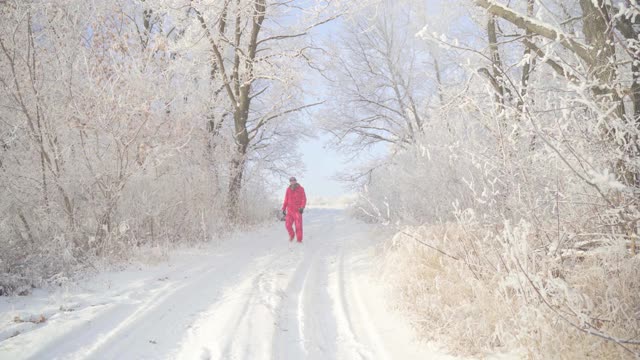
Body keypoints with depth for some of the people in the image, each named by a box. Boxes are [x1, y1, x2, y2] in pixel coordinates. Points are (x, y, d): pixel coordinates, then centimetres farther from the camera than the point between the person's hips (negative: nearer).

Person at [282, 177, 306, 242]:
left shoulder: (301, 189, -6)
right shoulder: (288, 190, 4)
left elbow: (304, 199, -9)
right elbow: (286, 200, 9)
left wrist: (302, 207, -23)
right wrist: (283, 209, 4)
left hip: (298, 210, -3)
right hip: (290, 210, 3)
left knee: (298, 225, -7)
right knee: (288, 224, -7)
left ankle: (299, 239, 6)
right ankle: (292, 235, 20)